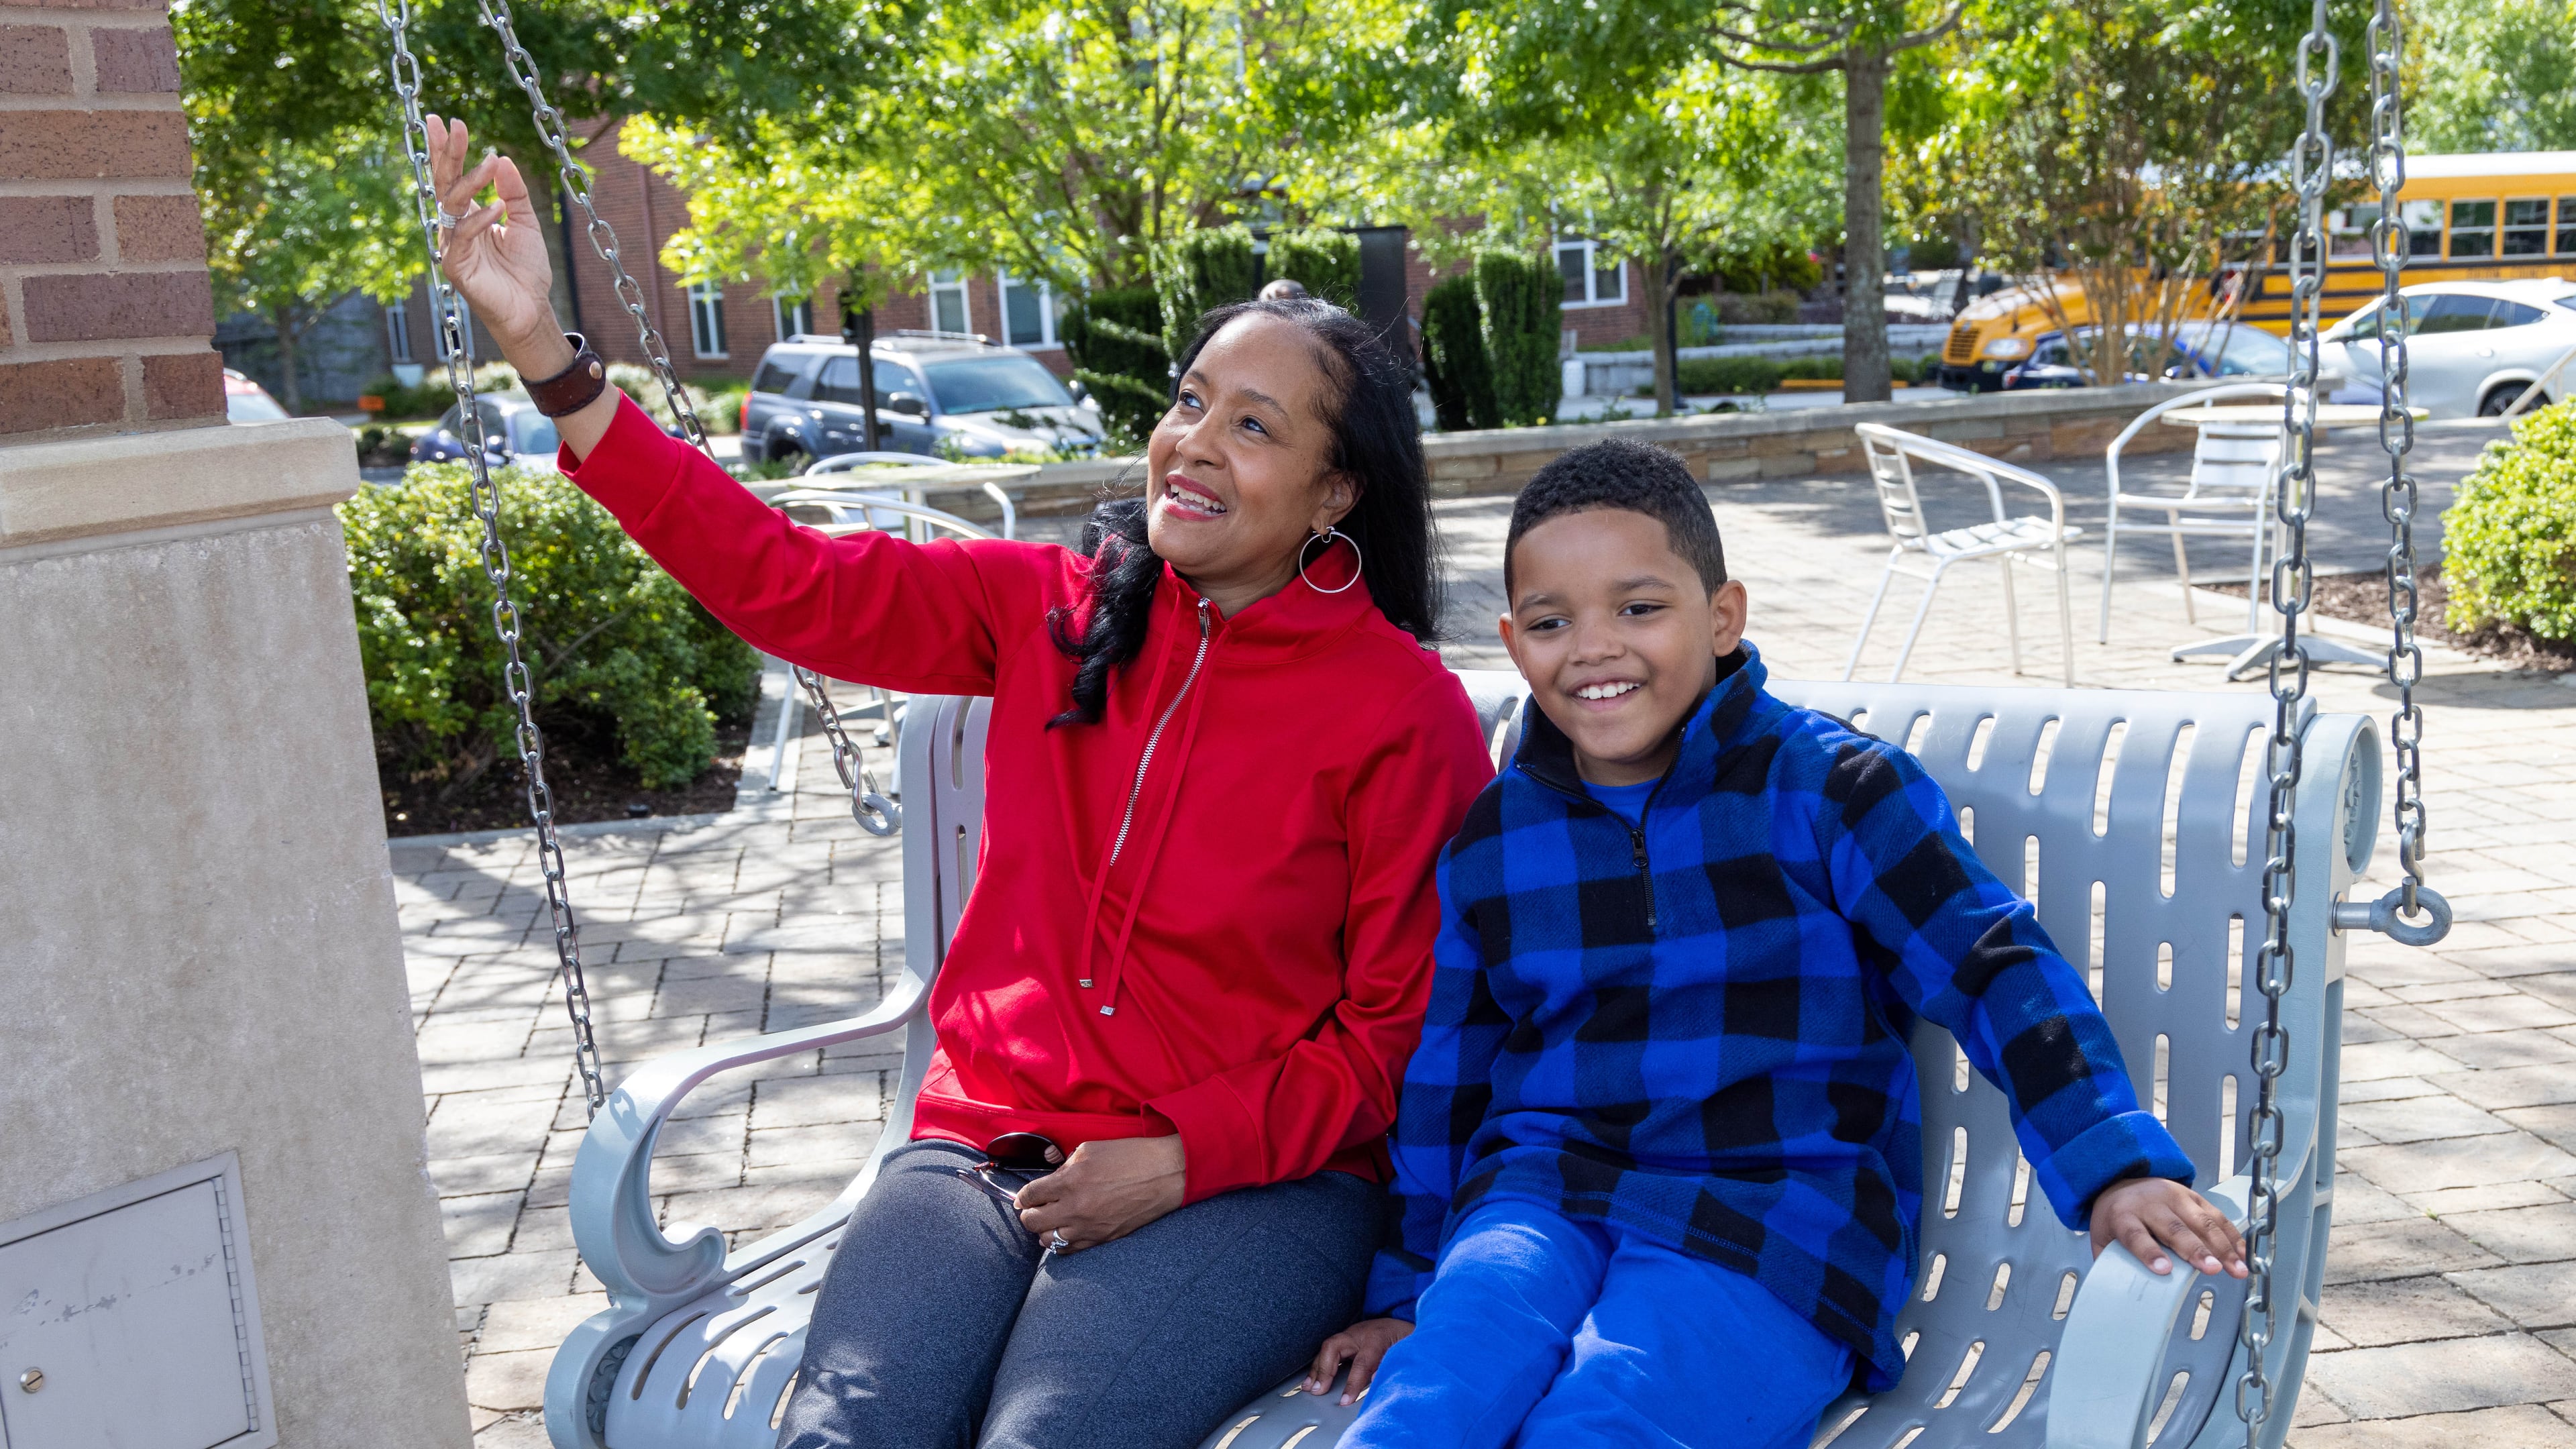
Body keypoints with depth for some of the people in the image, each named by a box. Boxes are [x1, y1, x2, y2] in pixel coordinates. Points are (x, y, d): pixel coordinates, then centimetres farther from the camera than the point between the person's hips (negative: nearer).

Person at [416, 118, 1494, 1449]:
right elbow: (785, 580, 2)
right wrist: (544, 351, -2)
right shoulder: (1049, 614, 6)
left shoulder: (1405, 710, -5)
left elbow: (1403, 1031, -3)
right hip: (985, 1144, 3)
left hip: (1249, 1183, -3)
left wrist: (1181, 1159, -12)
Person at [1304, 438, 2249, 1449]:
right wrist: (1405, 1290, 19)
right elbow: (1442, 1077, 18)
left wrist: (2115, 1167, -16)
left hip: (1774, 1221, -2)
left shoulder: (1831, 787, 0)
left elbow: (1994, 970, -3)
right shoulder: (1489, 837, 10)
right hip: (1542, 1191, 3)